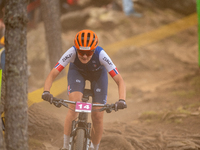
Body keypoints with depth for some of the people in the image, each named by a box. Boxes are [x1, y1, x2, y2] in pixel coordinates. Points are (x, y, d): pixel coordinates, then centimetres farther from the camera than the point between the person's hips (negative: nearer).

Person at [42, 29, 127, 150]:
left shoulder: (101, 55, -39)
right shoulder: (72, 53, -38)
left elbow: (120, 81, -37)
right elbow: (52, 75, -37)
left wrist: (122, 100, -53)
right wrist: (46, 92, -55)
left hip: (98, 74, 0)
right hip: (77, 72, 0)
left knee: (97, 117, -8)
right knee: (74, 106, -26)